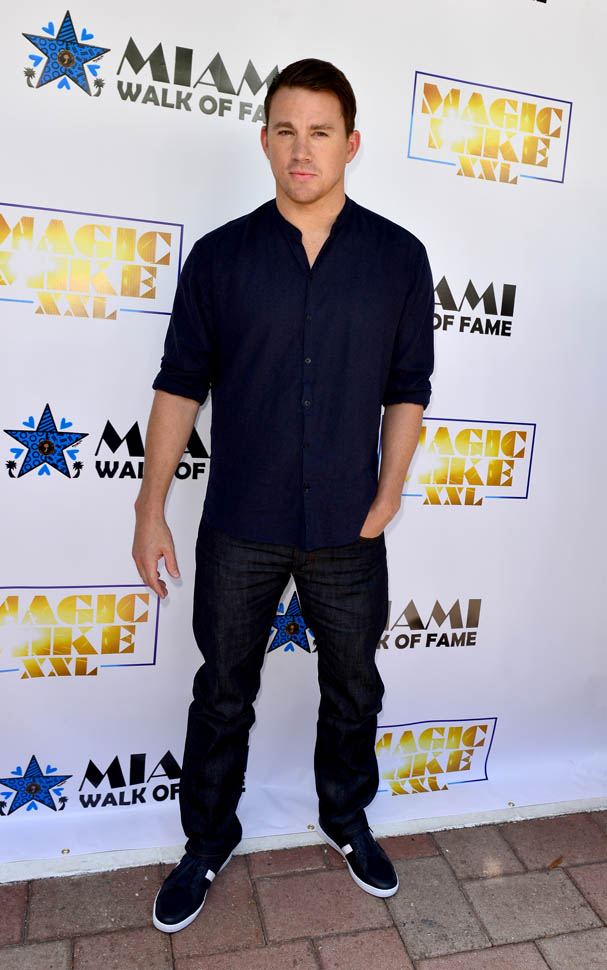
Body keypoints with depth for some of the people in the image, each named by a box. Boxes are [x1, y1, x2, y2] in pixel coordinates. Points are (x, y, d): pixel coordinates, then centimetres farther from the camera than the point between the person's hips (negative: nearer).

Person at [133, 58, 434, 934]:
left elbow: (406, 391, 3)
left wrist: (387, 498, -2)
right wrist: (152, 509, -3)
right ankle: (208, 842, 40)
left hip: (348, 532, 1)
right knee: (223, 694, 15)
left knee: (354, 689, 18)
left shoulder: (398, 258, -1)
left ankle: (346, 818, 46)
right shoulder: (219, 256, -2)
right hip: (239, 531, 0)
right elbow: (180, 385, -1)